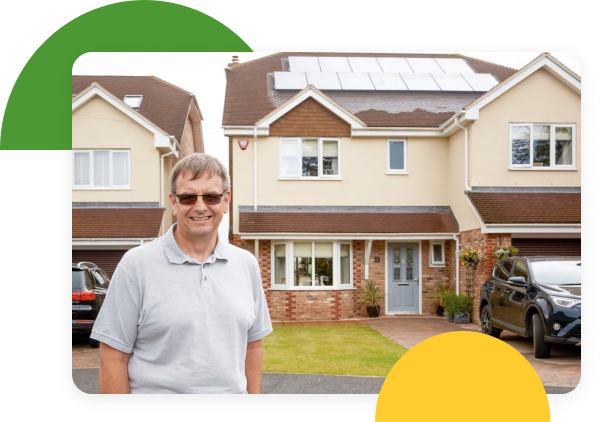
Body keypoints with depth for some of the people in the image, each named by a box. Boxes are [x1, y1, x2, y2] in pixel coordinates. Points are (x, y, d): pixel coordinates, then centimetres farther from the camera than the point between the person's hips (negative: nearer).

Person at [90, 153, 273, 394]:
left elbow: (253, 345, 9)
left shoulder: (247, 264, 4)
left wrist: (254, 392, 4)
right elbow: (113, 358, -11)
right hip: (158, 388, -4)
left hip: (233, 389, 4)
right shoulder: (136, 264, -10)